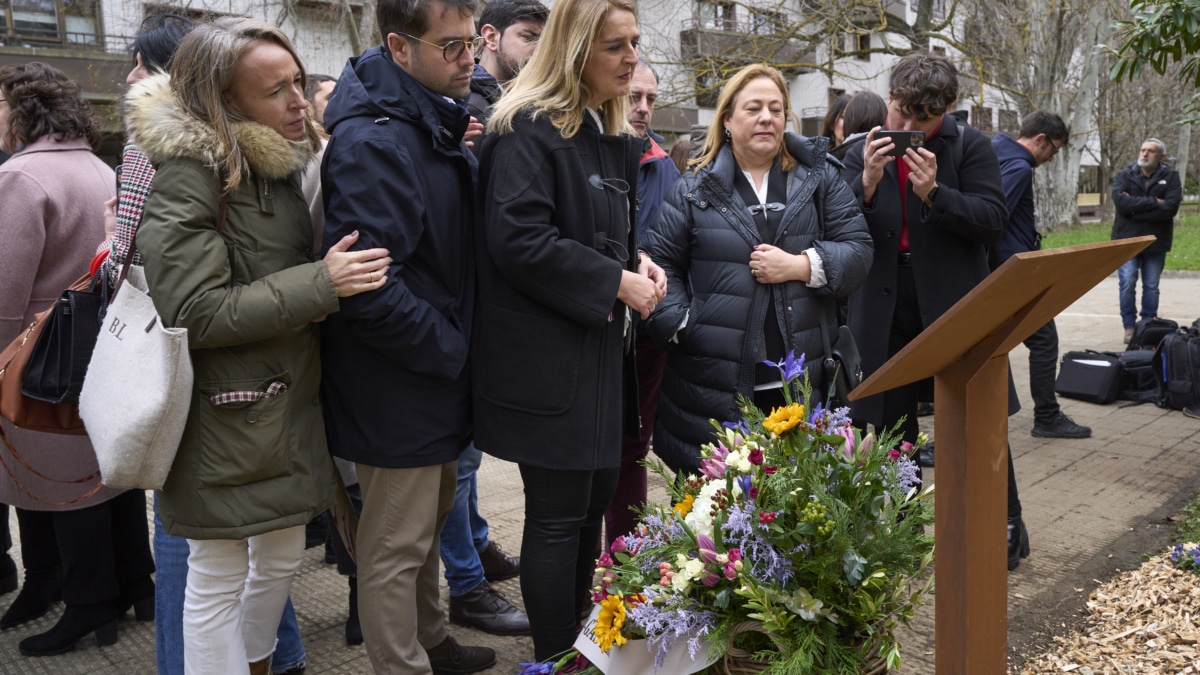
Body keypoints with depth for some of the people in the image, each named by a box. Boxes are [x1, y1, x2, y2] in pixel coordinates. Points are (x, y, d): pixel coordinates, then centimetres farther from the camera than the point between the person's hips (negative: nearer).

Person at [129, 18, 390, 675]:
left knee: (281, 558, 20)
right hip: (226, 420, -8)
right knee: (218, 580, 6)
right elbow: (196, 314, -22)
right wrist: (321, 283, -25)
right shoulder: (187, 177, -17)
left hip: (289, 404, 8)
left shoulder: (281, 165, 9)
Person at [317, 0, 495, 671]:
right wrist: (453, 351, -18)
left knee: (428, 523, 24)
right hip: (399, 391, -10)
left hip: (437, 382, 10)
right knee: (397, 549, 6)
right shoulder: (374, 142, -22)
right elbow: (371, 289, -29)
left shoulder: (441, 129, 9)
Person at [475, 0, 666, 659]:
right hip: (547, 359, -9)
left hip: (601, 348, 9)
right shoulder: (529, 129, -13)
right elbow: (518, 240, -23)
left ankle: (581, 639, 33)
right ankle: (557, 658, 17)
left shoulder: (615, 136, 16)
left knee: (596, 496, 17)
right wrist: (616, 282, -17)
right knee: (559, 516, 0)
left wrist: (638, 261, 4)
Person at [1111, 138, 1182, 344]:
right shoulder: (1125, 175, 1)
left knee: (1151, 286, 8)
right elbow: (1121, 202, -17)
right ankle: (1130, 327, 6)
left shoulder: (1171, 177, 0)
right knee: (1127, 284, -4)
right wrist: (1154, 202, -17)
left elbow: (1170, 207, -15)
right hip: (1127, 240, 0)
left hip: (1156, 242, 1)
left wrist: (1136, 209, -16)